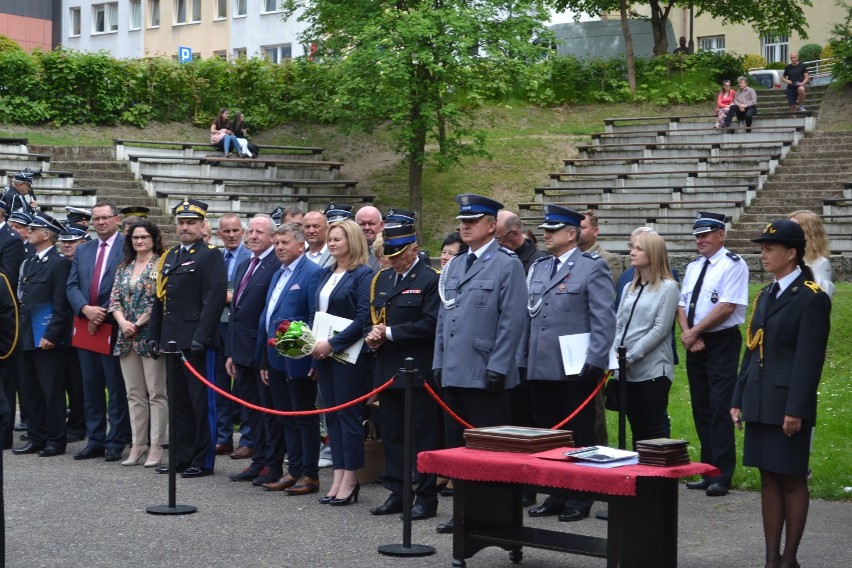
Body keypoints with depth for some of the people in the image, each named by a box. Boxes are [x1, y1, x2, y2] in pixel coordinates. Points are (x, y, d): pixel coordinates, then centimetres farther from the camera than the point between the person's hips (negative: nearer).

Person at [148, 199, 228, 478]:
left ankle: (203, 461, 4)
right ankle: (181, 457, 20)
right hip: (172, 340, 8)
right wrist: (154, 335, 12)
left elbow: (215, 298, -16)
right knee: (178, 402, 12)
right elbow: (160, 299, 19)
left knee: (201, 402, -2)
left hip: (195, 341, -8)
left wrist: (200, 337, -21)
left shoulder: (210, 256, -7)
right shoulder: (169, 257, 17)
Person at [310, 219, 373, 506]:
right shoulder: (326, 274, 15)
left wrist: (332, 343, -19)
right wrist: (313, 342, 4)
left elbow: (364, 318, -16)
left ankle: (349, 480, 5)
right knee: (332, 414, 8)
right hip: (323, 351, 8)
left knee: (347, 414, -3)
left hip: (348, 353, -8)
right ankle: (338, 478, 13)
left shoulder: (363, 274, -9)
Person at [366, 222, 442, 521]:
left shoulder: (430, 280, -9)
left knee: (422, 435, -1)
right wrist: (373, 336, -2)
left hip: (418, 371, -7)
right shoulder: (382, 279, 14)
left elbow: (430, 325, -17)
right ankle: (397, 494, 21)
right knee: (391, 433, 12)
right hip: (387, 370, 7)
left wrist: (389, 333, -13)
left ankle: (426, 499, 5)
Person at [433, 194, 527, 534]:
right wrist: (438, 363, 13)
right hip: (454, 374, 7)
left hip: (485, 375, -7)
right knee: (456, 446, 11)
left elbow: (512, 321, -11)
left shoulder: (507, 265, -5)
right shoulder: (454, 266, 16)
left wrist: (497, 368, -15)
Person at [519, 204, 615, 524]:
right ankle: (556, 497, 18)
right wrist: (522, 360, 13)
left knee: (579, 437, 2)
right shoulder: (538, 268, 17)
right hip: (540, 369, 6)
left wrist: (595, 362, -16)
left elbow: (604, 319, -9)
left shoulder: (593, 267, -3)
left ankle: (579, 500, 9)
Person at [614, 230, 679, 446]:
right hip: (626, 371, 6)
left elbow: (660, 329, -11)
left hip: (653, 369, -6)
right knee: (636, 426, 10)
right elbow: (618, 324, 13)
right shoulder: (629, 288, 15)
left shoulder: (667, 288, -4)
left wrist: (630, 356, -14)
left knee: (655, 427, -3)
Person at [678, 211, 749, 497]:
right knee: (701, 409, 9)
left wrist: (694, 332, -14)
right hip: (695, 344, 7)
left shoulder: (733, 265, -9)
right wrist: (687, 334, -6)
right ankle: (708, 472, 16)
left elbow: (727, 306, -17)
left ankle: (722, 476, -3)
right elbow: (682, 305, 12)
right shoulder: (693, 267, 14)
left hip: (722, 344, -7)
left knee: (720, 409, -8)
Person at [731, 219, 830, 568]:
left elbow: (810, 358, -14)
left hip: (788, 406, -7)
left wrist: (796, 409, -19)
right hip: (760, 404, 7)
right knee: (769, 479, 10)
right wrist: (739, 399, 12)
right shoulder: (765, 296, 14)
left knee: (792, 480, 1)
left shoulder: (811, 298, -9)